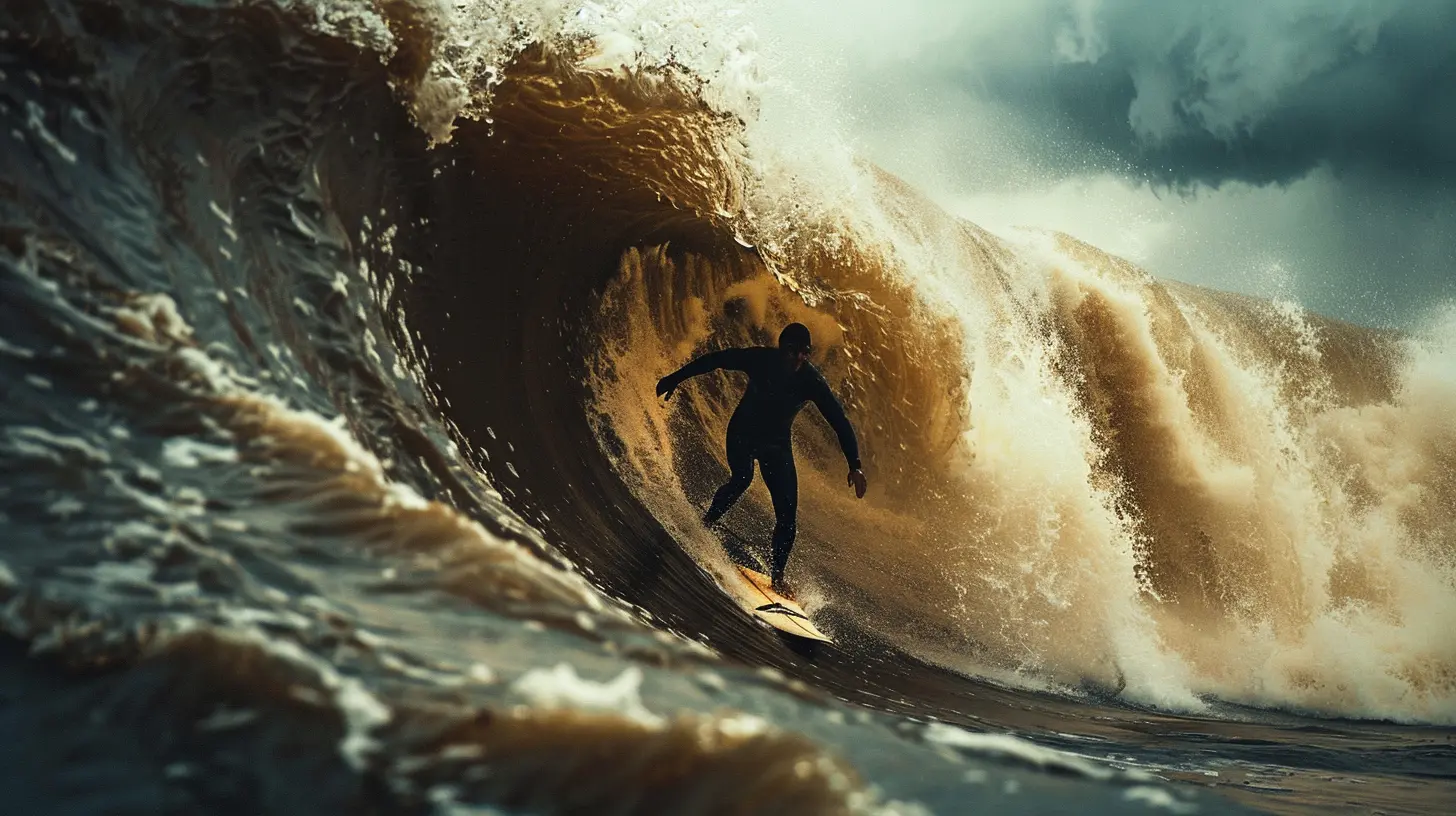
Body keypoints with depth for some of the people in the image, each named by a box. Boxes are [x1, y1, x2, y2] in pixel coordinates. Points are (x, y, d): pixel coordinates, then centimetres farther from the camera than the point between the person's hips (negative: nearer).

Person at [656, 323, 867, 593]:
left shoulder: (812, 382, -21)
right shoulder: (760, 359, -23)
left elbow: (840, 422, -19)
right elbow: (714, 360, -11)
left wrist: (854, 466, -27)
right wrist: (674, 379, -5)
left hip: (776, 444, 2)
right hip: (742, 433, -2)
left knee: (787, 516, -8)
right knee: (742, 477, -32)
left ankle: (777, 576, 3)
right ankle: (707, 522, -9)